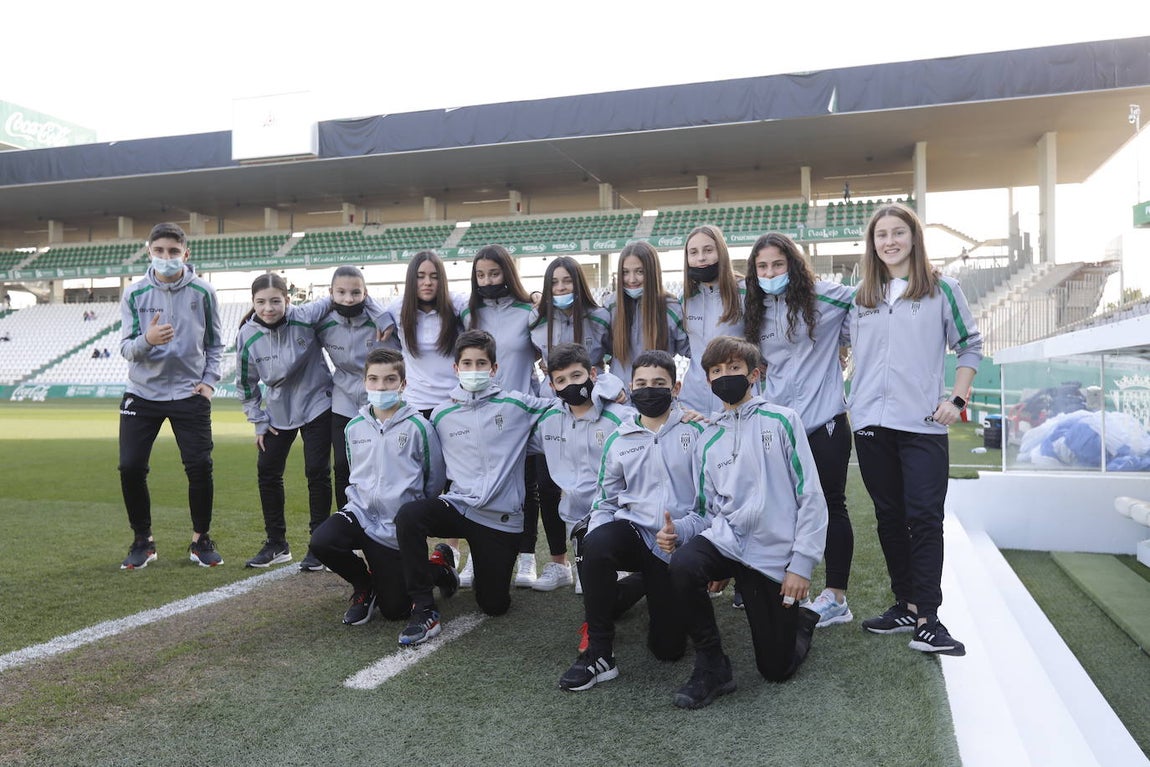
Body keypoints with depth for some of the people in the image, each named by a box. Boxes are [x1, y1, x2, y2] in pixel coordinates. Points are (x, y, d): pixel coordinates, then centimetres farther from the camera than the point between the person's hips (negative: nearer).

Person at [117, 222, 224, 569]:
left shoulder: (203, 291, -2)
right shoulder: (134, 293, -2)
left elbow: (215, 342, 9)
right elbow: (126, 348, -7)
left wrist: (209, 380, -2)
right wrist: (146, 340, -29)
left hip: (190, 394, -1)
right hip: (142, 394, 1)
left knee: (200, 466, -5)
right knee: (130, 467, -2)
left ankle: (200, 539, 15)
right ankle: (142, 540, 19)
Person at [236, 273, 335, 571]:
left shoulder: (306, 317, -20)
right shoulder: (247, 335, -12)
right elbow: (246, 382, 1)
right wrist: (258, 421, 1)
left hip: (316, 404, -3)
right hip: (277, 410, 4)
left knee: (317, 472, -3)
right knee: (267, 473, 6)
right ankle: (276, 544, 22)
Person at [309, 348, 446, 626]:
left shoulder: (418, 426, -11)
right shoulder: (355, 427, 4)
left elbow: (434, 481, -2)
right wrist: (357, 500, 10)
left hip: (398, 529, -4)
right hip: (361, 512, 4)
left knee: (395, 610, -2)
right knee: (321, 541, -28)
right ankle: (364, 585, 4)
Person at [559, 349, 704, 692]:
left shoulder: (694, 431, -2)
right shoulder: (618, 440, 8)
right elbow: (606, 500, 13)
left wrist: (682, 530, -22)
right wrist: (594, 536, -6)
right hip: (632, 531, 2)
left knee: (668, 647, -1)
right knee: (596, 544, -35)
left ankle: (656, 591, 33)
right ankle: (599, 653, -20)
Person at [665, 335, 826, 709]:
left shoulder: (782, 420, -1)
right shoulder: (708, 440, 12)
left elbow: (811, 497, -5)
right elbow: (707, 510, 13)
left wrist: (801, 564, -11)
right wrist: (677, 530, -9)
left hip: (774, 556, -3)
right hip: (724, 539, 3)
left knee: (777, 668, 1)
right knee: (682, 565, -32)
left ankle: (802, 620, 36)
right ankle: (712, 665, -10)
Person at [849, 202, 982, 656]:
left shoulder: (942, 290, 3)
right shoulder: (861, 297, 13)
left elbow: (970, 347, 5)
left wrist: (955, 400, -4)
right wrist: (853, 400, 10)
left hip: (923, 425, -4)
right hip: (871, 423, 4)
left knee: (924, 518, -7)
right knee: (889, 516, 10)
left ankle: (927, 618, -3)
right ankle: (905, 604, 21)